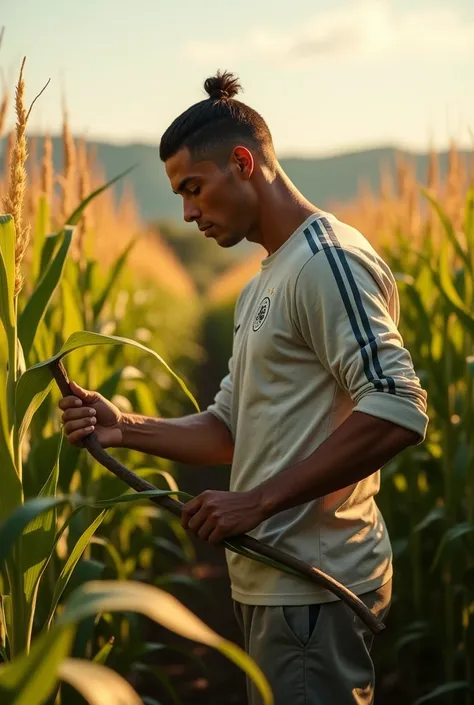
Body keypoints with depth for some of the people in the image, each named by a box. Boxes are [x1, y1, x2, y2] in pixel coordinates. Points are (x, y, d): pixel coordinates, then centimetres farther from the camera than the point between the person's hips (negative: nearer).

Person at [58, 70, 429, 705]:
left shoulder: (329, 260, -14)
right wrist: (125, 428, 1)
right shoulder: (263, 285, 18)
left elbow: (399, 412, -24)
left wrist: (257, 501, -23)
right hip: (270, 582, 10)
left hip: (315, 587, -10)